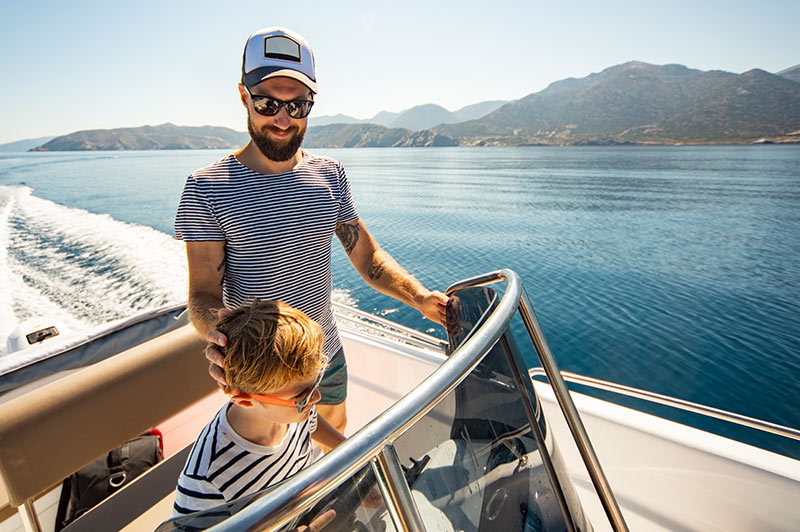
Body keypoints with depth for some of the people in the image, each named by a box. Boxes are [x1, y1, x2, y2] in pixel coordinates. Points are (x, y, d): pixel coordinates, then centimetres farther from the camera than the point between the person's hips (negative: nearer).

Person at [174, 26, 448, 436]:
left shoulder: (329, 175, -4)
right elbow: (203, 293, -16)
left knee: (336, 440, 30)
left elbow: (368, 257, -5)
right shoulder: (206, 187, -16)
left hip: (327, 358, 5)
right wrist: (217, 334, -39)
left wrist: (421, 298, -20)